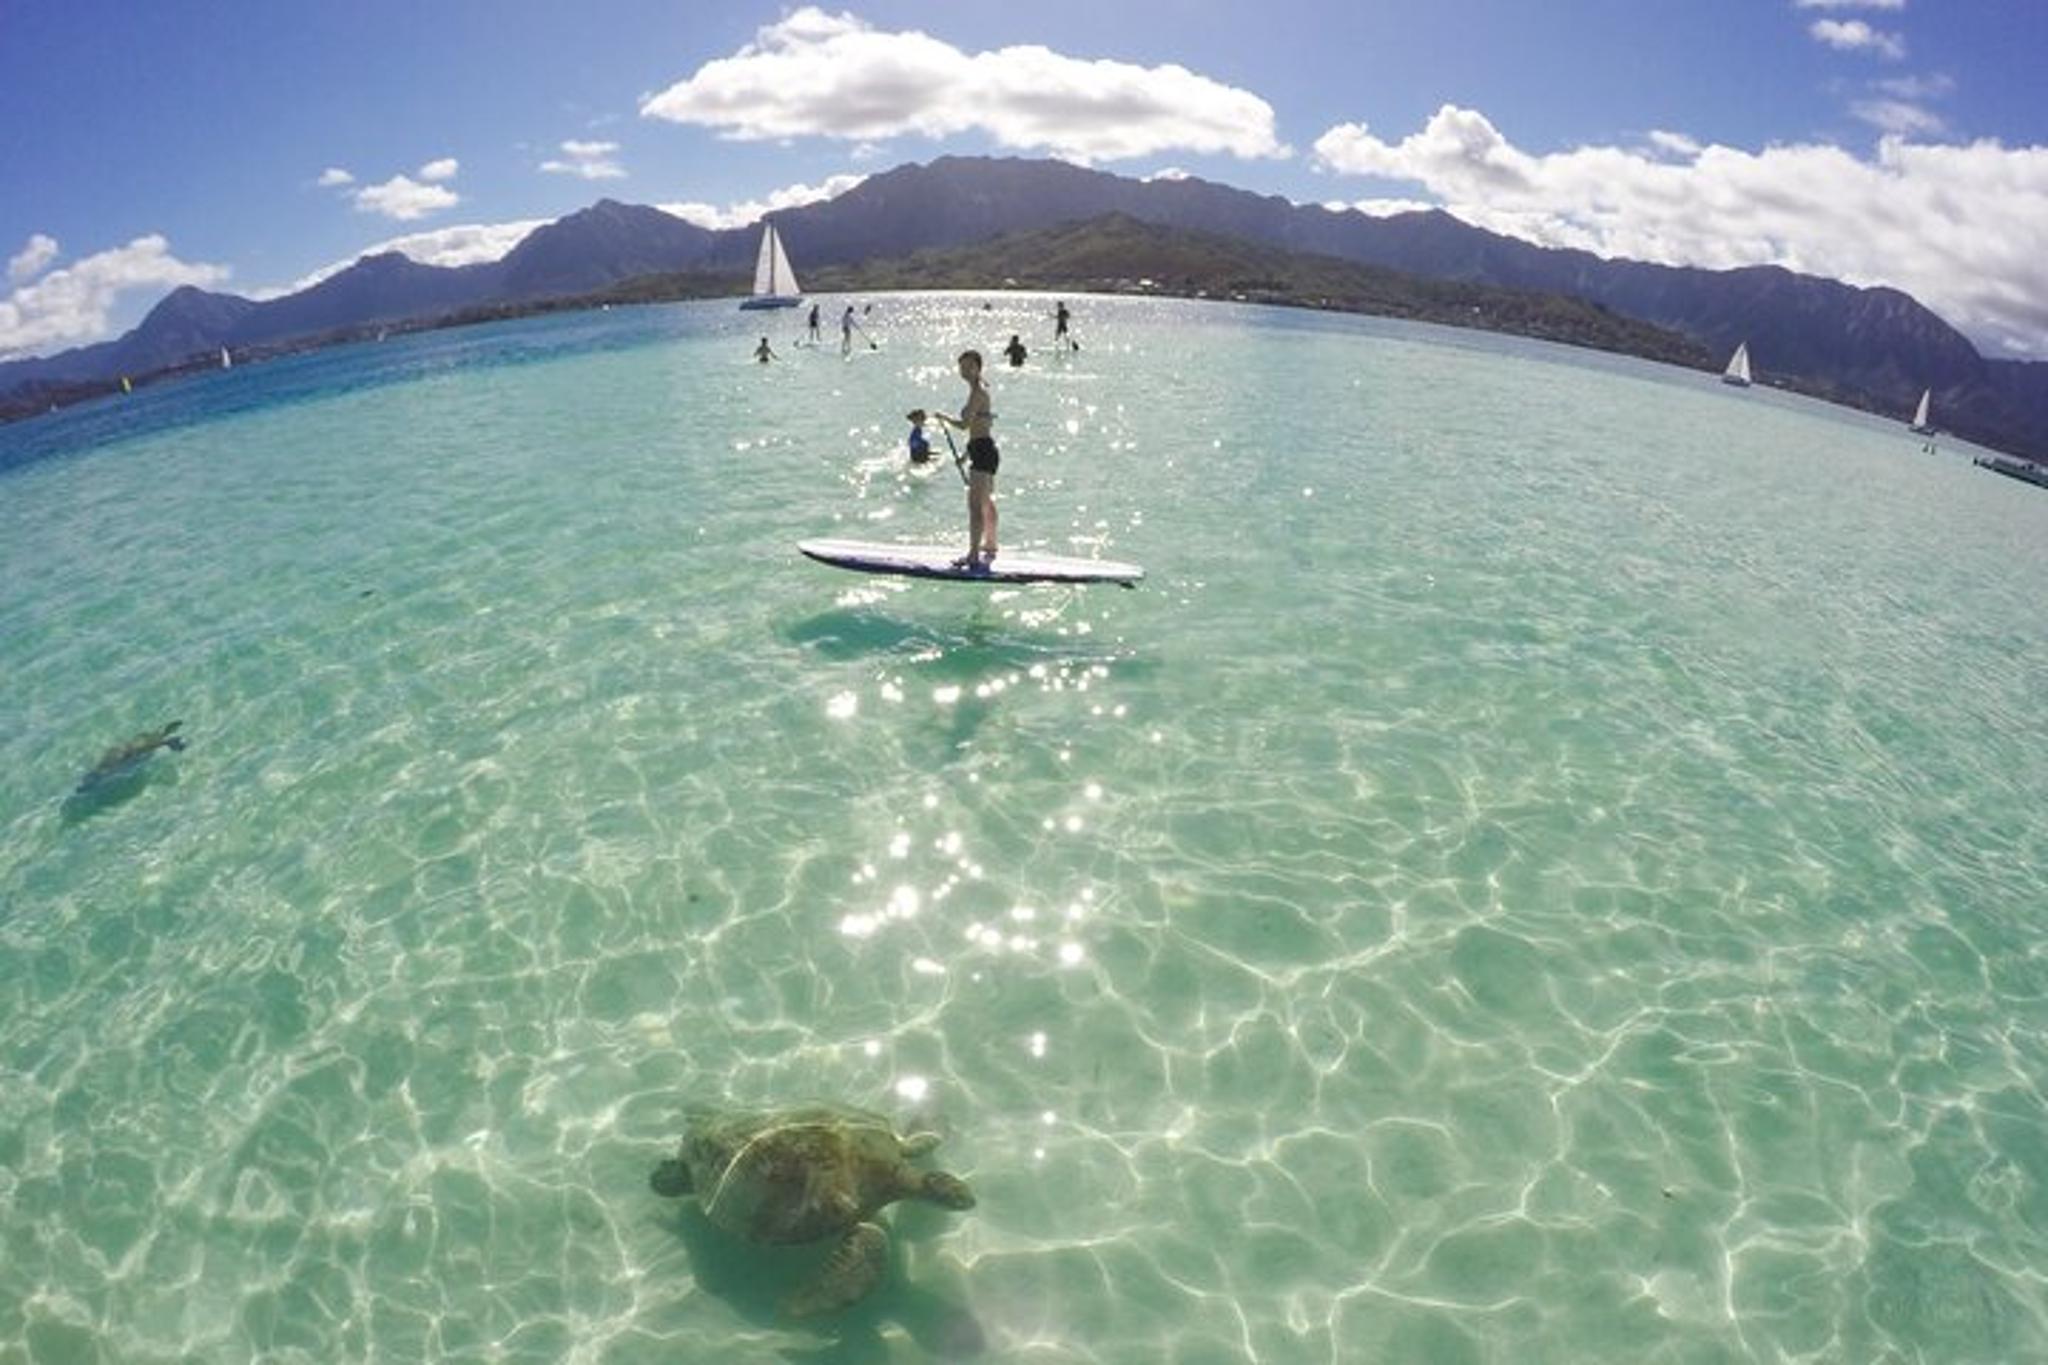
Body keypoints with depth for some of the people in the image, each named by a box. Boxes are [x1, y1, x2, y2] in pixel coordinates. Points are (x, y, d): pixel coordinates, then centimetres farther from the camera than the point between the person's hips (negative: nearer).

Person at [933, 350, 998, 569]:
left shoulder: (978, 391, -14)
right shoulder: (980, 390, 17)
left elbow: (964, 424, -22)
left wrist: (943, 417, -5)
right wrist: (968, 452, 27)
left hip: (982, 450, -11)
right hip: (986, 450, 11)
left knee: (975, 504, -13)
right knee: (987, 502, 21)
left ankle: (973, 555, -14)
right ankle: (990, 545, 34)